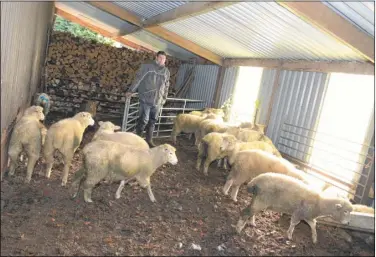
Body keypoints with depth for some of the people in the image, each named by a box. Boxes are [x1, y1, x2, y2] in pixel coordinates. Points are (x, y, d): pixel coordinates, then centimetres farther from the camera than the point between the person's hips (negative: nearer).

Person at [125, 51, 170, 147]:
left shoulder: (166, 71, 12)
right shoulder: (147, 66, -2)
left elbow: (166, 86, 19)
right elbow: (138, 79, -3)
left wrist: (164, 98, 18)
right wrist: (131, 90, -5)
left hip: (157, 101, 5)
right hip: (146, 99, -4)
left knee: (153, 121, 9)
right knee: (144, 120, -5)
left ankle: (149, 140, 20)